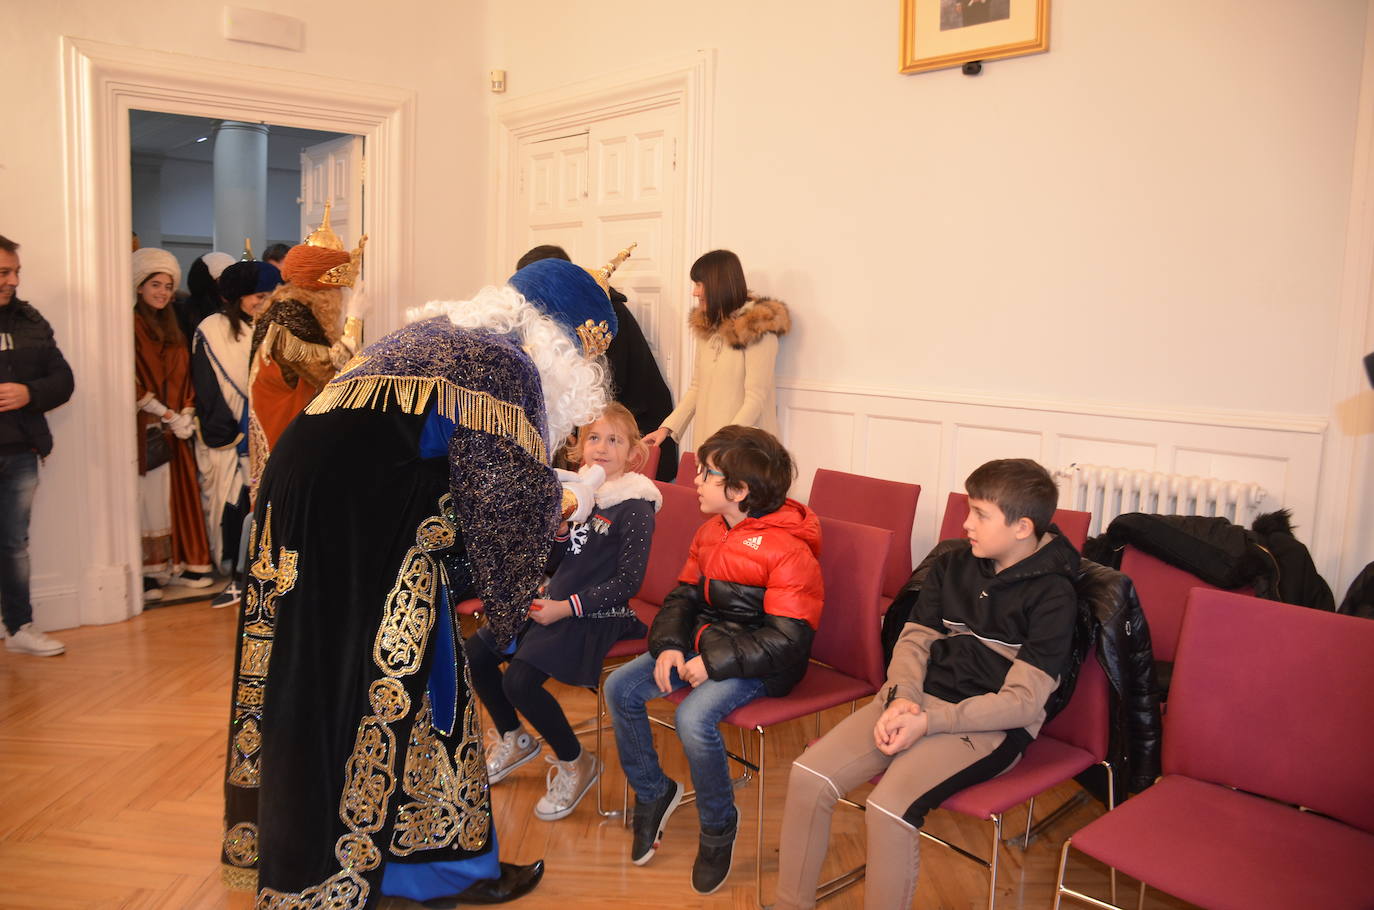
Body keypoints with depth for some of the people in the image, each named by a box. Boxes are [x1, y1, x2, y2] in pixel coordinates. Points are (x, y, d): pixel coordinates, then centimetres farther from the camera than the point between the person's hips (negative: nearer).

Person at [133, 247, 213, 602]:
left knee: (179, 493, 7)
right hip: (145, 429, -7)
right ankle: (147, 572, -1)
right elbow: (133, 384, -13)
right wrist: (168, 417, -12)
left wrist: (186, 415, 1)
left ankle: (182, 563, 14)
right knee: (147, 497, -6)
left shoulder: (171, 328, 16)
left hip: (174, 428, 7)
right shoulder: (131, 326, -7)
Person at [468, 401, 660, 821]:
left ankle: (575, 763, 3)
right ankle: (513, 739, 25)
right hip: (554, 603, 8)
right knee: (475, 653, 3)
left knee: (519, 681, -22)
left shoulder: (634, 507, -13)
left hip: (595, 615, -8)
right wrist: (559, 530, -10)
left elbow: (627, 582, -16)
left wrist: (567, 608, -18)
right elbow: (555, 565, 11)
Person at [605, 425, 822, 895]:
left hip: (758, 662, -8)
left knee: (694, 717, -31)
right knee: (620, 687, -2)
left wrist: (715, 662, -24)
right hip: (706, 642, 9)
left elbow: (787, 639, -24)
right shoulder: (711, 532, 6)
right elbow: (684, 595, 11)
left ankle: (718, 827, -2)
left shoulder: (788, 549, -21)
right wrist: (668, 646, -8)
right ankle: (653, 792, 19)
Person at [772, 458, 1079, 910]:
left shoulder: (1052, 596, -9)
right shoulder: (953, 564, 9)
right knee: (808, 775, -13)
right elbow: (913, 640, 11)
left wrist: (929, 722, -20)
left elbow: (1023, 701, -13)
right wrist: (901, 698, -10)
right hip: (919, 700, 6)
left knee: (889, 806, -30)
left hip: (991, 725, -5)